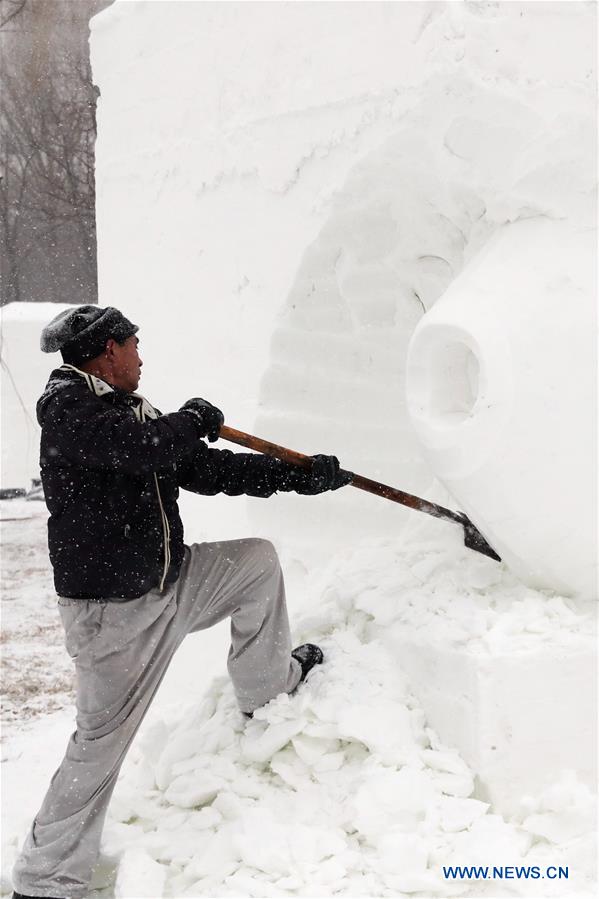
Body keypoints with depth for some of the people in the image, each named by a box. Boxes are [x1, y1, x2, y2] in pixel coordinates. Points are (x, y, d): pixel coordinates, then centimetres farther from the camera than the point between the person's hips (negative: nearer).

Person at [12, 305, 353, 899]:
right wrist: (192, 420, -13)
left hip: (170, 581, 8)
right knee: (100, 743, -3)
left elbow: (214, 470, 12)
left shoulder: (136, 417, 9)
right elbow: (129, 444, -33)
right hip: (112, 611, -8)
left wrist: (302, 476, 10)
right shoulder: (65, 405, -15)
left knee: (257, 560, 16)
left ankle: (267, 683, 32)